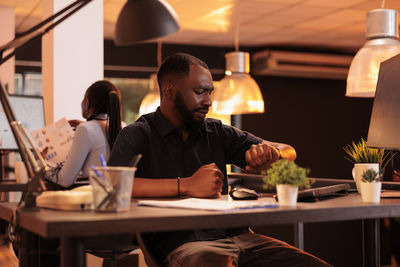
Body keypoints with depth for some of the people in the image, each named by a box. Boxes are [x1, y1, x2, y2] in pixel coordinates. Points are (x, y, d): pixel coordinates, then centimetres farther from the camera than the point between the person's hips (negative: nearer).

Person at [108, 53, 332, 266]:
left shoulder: (216, 132, 18)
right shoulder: (139, 134, 4)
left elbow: (289, 152, 21)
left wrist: (271, 152, -4)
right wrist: (184, 186, -20)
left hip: (236, 235, 6)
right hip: (182, 243, -5)